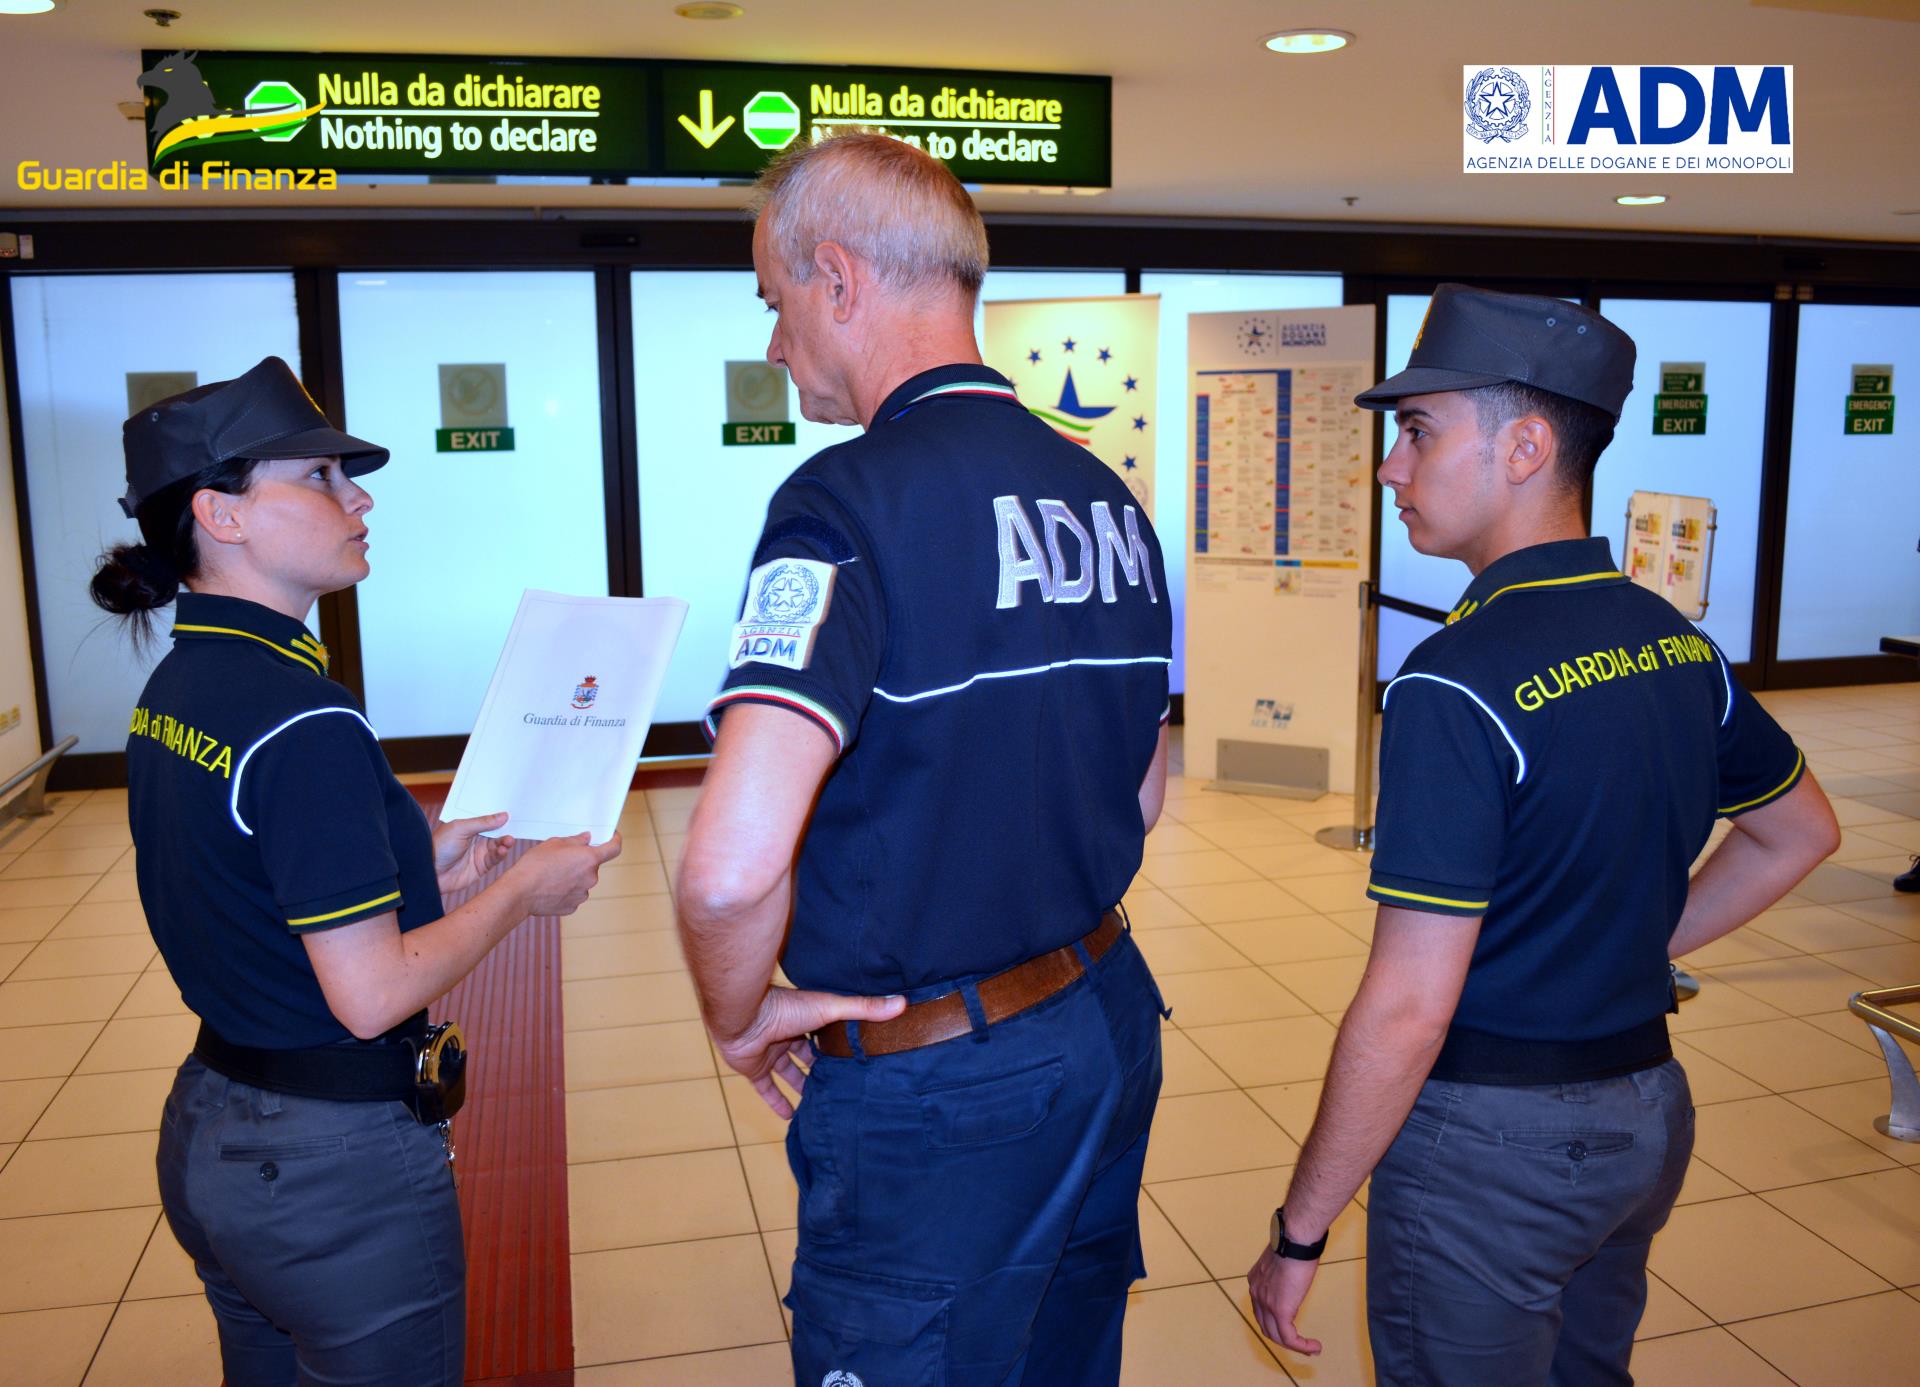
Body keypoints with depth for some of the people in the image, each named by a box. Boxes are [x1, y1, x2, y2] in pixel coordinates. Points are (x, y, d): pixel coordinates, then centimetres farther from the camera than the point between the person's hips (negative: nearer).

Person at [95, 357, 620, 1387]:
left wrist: (412, 864, 9)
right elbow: (372, 994, -24)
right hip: (335, 1166, -9)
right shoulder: (302, 723, -25)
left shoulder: (173, 690, 4)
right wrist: (523, 890, -12)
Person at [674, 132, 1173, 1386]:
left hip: (938, 1090, -8)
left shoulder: (851, 501, -21)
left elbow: (733, 865, -32)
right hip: (1108, 1023, 8)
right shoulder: (1108, 496, 4)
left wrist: (741, 1015, -12)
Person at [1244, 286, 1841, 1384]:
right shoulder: (1674, 639, 1)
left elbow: (1408, 1011, -25)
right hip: (1648, 1109, 8)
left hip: (1494, 1138, -8)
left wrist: (1300, 1232, -14)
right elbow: (1799, 832, 18)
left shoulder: (1459, 684, -25)